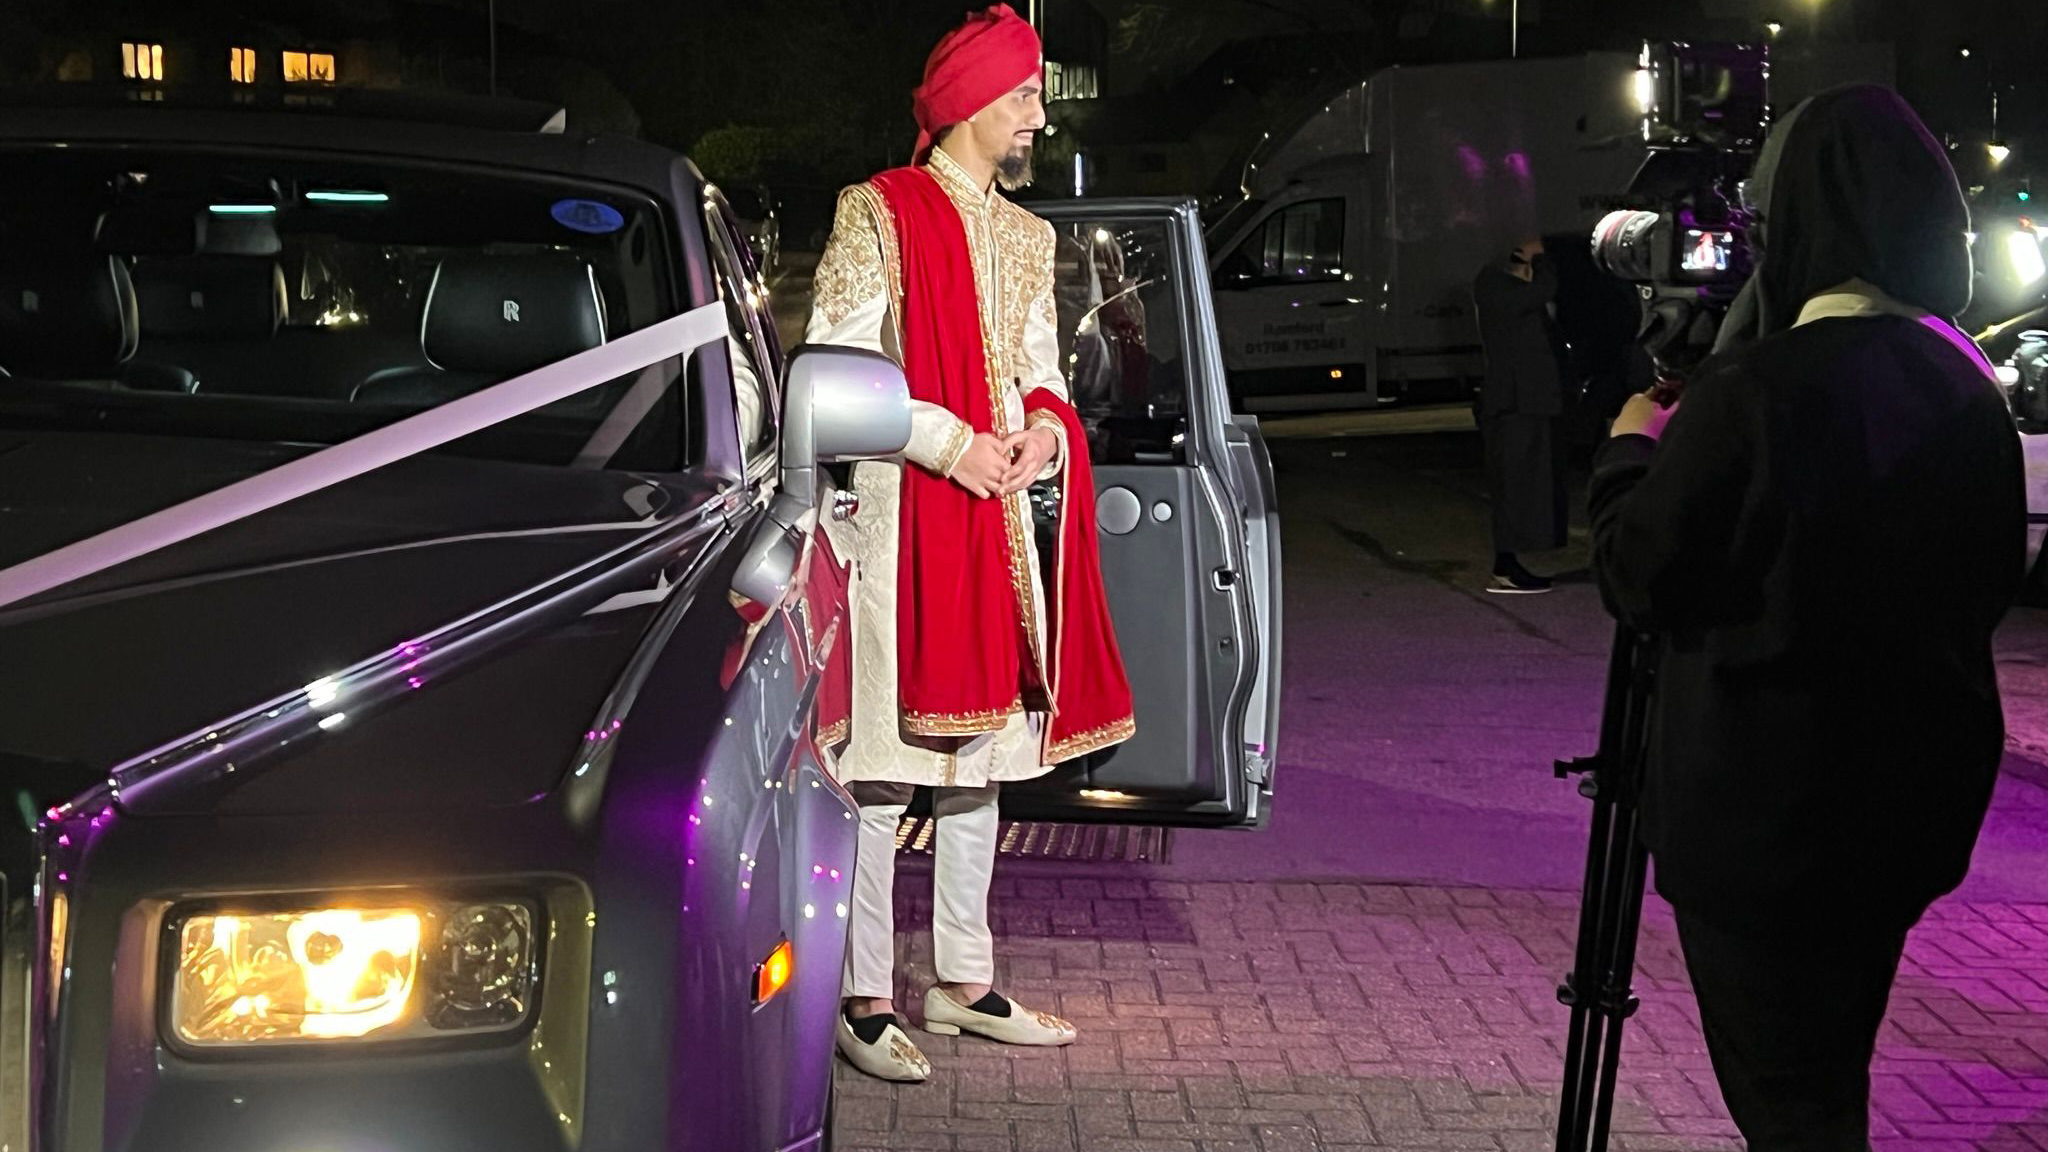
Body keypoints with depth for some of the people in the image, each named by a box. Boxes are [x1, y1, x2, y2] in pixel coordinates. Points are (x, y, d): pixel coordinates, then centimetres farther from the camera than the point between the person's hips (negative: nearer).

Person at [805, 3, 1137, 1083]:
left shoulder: (1025, 237, 18)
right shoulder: (878, 214, -5)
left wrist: (1047, 429, -1)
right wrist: (949, 441, -17)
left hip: (1002, 518, 8)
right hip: (897, 514, -8)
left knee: (981, 754, 12)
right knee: (883, 765, -7)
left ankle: (963, 980, 22)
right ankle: (863, 999, -1)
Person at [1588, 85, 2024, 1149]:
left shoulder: (1753, 390, -20)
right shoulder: (1966, 390, 1)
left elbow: (1639, 579, -13)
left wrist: (1631, 452, 5)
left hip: (1763, 813, -7)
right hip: (1915, 794, 7)